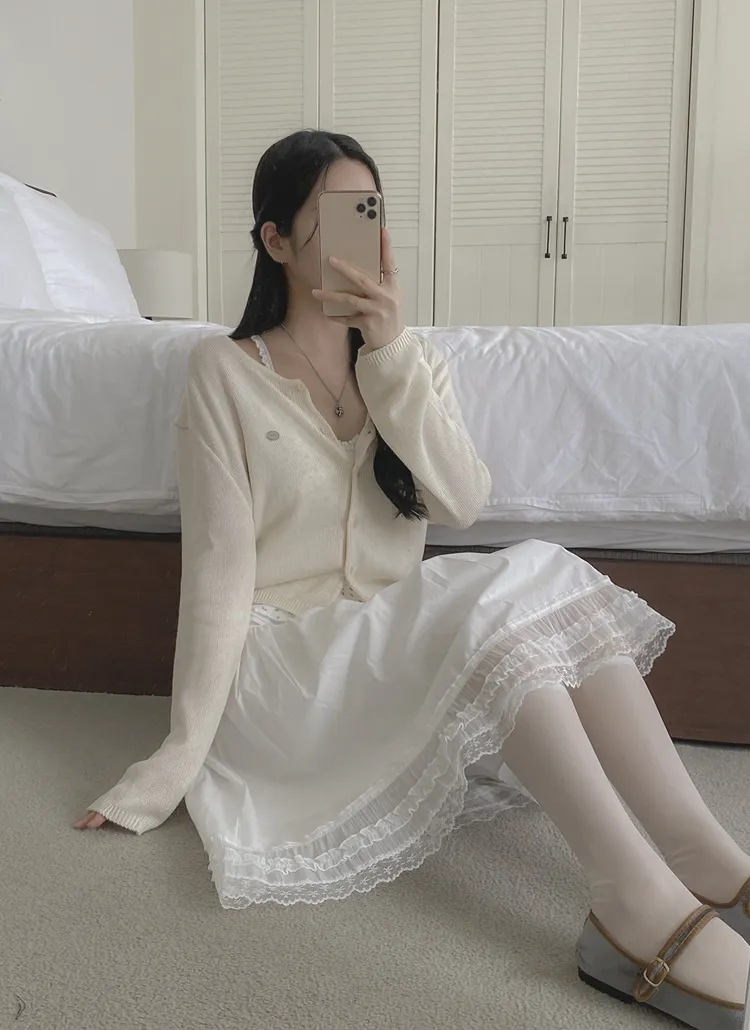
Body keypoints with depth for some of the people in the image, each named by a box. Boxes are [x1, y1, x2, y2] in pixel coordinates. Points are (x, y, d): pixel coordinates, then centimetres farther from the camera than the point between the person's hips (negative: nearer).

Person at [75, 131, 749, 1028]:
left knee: (554, 588, -22)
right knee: (507, 598, -28)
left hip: (401, 637, 5)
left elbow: (462, 502, -8)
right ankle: (639, 902, -33)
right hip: (287, 651, -5)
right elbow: (220, 567, -10)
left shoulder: (408, 359, 9)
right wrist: (182, 756, -14)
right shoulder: (226, 371, -4)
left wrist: (391, 352, -18)